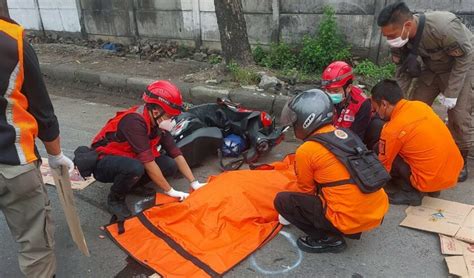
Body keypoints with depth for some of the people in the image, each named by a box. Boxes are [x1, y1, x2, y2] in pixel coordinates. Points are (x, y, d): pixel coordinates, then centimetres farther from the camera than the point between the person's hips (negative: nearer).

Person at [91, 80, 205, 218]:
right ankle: (115, 198, -8)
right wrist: (170, 191, -24)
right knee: (135, 168, -38)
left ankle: (133, 184, 9)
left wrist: (194, 183, -9)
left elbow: (176, 153, -6)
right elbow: (148, 162, -32)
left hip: (129, 158, 7)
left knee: (170, 165, -13)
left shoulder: (158, 122, -8)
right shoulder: (134, 121, -32)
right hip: (103, 162, -7)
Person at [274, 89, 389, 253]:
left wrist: (293, 213, 26)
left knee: (282, 201, 2)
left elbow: (307, 191, 3)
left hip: (350, 221, -7)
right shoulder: (347, 134, 10)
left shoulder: (305, 151, -11)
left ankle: (327, 239, 2)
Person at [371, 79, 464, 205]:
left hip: (431, 180, -7)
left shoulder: (391, 130, -18)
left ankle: (411, 193, 3)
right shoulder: (420, 105, 2)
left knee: (378, 150, -2)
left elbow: (383, 165, -3)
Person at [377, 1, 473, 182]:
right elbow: (403, 72, -9)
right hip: (432, 68, 5)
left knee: (459, 116, -9)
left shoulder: (444, 27, -40)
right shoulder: (400, 36, -22)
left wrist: (451, 93, -23)